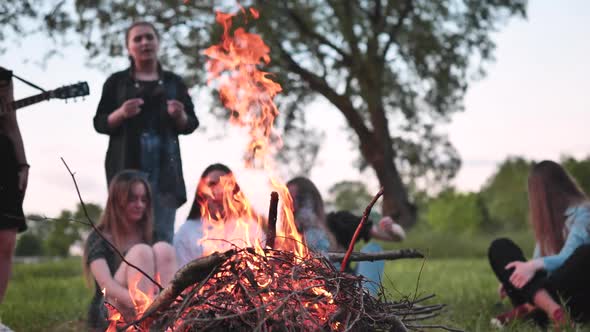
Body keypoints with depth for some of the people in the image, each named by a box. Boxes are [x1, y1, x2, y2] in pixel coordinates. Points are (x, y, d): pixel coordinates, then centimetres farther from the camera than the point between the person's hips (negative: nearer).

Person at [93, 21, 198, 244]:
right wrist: (120, 114, -12)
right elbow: (99, 123, 7)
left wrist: (179, 116, -10)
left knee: (162, 236, -4)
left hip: (165, 166, 1)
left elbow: (191, 125, 13)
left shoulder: (174, 82, 14)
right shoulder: (117, 82, 11)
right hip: (127, 165, -1)